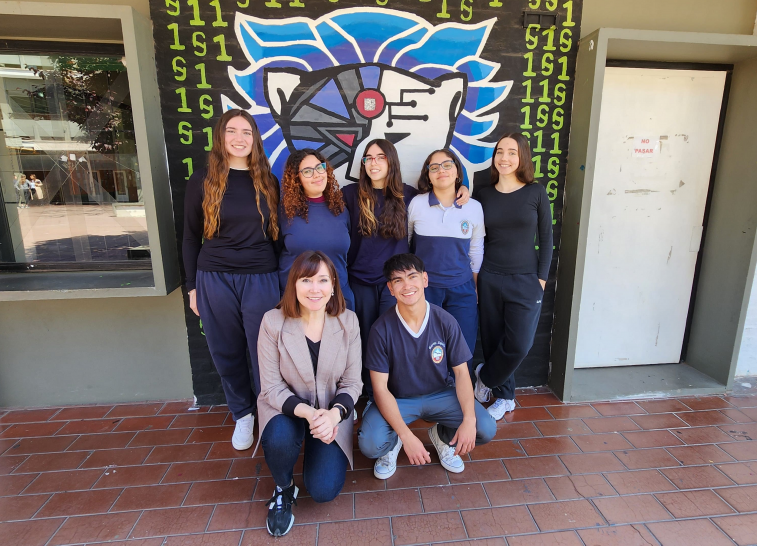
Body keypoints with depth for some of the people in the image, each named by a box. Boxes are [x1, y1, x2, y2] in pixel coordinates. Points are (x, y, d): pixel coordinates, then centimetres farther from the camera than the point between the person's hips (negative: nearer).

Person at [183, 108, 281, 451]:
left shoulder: (269, 183, 5)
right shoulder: (202, 182, 2)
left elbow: (278, 234, 8)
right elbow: (190, 238, 6)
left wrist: (284, 281, 6)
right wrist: (192, 287, 5)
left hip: (261, 279, 0)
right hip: (215, 280, 1)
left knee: (264, 353, 5)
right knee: (227, 354, 12)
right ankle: (242, 414, 34)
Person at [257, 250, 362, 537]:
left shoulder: (348, 321, -14)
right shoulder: (273, 322, -19)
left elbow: (352, 382, -10)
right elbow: (271, 386, -15)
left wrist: (334, 414, -30)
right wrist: (307, 412, -32)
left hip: (332, 410, 1)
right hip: (285, 407, -1)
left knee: (324, 490, -11)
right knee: (279, 439, -34)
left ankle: (313, 446, 24)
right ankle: (284, 489, 2)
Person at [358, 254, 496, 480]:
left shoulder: (445, 322, -14)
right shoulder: (382, 329, -19)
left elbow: (461, 372, -7)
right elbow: (380, 388, -16)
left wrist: (469, 419, -22)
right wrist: (407, 436, -26)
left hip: (440, 395, 2)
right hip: (397, 400, -2)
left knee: (486, 429, -19)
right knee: (370, 445, -27)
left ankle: (442, 436, 15)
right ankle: (393, 444, 12)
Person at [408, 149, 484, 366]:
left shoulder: (474, 207, 1)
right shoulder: (416, 204, -3)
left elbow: (476, 251, 9)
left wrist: (475, 289, 12)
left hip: (462, 290, 1)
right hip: (424, 287, -1)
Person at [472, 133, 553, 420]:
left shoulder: (536, 192, -1)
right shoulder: (484, 194, 4)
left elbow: (546, 238, 2)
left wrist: (542, 278, -3)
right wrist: (473, 278, 3)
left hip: (526, 281, -1)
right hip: (490, 279, 2)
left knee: (519, 345, -7)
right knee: (493, 341, 8)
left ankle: (485, 377, 23)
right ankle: (504, 397, 29)